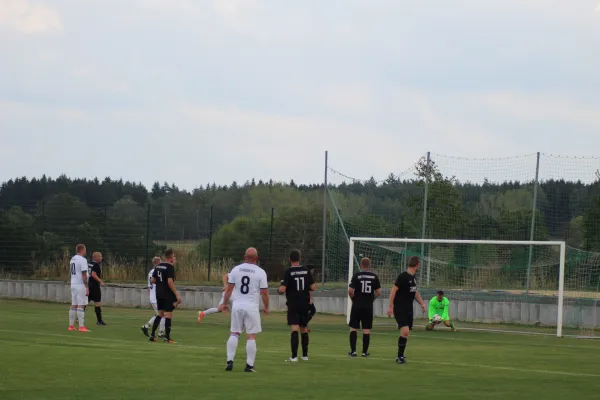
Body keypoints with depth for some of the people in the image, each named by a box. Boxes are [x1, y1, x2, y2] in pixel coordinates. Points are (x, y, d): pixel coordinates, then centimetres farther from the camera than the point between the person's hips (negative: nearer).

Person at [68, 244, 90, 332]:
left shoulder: (72, 259, 12)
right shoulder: (82, 260, -13)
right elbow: (84, 274, -18)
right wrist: (87, 287, -17)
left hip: (73, 285, 8)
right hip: (80, 285, -8)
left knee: (73, 305, 11)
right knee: (81, 306, -8)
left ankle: (71, 325, 12)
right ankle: (81, 326, -10)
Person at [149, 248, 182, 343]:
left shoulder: (158, 266, 9)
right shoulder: (170, 267, -14)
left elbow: (153, 280, 10)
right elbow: (170, 282, -22)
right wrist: (177, 295, -22)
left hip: (159, 294, 7)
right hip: (168, 295, -7)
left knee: (160, 314, 16)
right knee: (168, 315, -2)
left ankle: (152, 335, 11)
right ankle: (167, 337, -3)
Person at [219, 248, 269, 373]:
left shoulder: (236, 270, 2)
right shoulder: (260, 272, -5)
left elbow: (229, 289, 4)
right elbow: (264, 292, -5)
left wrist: (225, 303, 15)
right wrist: (266, 307, 9)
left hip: (237, 306, 2)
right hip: (252, 306, -2)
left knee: (234, 333, 10)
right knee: (251, 336, 3)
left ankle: (230, 361, 1)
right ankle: (249, 365, 2)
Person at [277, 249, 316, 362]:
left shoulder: (289, 272, -10)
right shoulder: (306, 271, 1)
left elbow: (282, 289, -15)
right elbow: (313, 287, 2)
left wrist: (279, 291, 8)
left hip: (293, 304, -4)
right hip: (305, 304, 4)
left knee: (295, 329, -9)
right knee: (304, 329, 16)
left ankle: (294, 356, -17)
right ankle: (305, 355, 22)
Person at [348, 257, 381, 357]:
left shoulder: (356, 275, -6)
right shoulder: (374, 276, 0)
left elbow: (350, 291, -12)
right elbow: (378, 292, 0)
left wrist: (353, 298, 6)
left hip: (357, 305, -1)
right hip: (369, 306, 1)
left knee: (353, 328, 6)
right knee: (367, 329, 6)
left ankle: (353, 350, 0)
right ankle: (365, 351, 8)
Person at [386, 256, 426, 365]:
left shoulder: (413, 278, 11)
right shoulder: (403, 276, -14)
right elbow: (393, 290, -14)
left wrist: (421, 303, 16)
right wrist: (390, 306, -17)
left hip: (408, 309, 8)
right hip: (400, 309, -8)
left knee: (406, 333, 8)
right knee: (405, 331, -18)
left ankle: (401, 356, 18)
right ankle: (400, 356, -8)